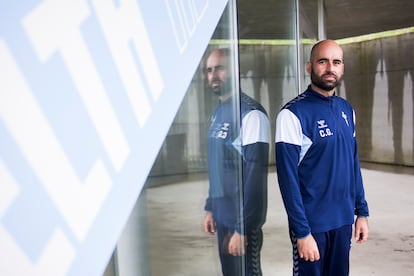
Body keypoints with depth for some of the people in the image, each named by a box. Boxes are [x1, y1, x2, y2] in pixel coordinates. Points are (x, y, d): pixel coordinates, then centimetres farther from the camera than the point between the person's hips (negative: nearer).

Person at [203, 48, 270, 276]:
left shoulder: (250, 114, -16)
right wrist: (210, 208, 15)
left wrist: (242, 228, -21)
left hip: (242, 219, -8)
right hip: (223, 215, 8)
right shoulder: (218, 113, 10)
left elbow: (255, 176, -20)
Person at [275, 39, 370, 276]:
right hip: (312, 222, -6)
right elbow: (288, 178, -16)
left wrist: (362, 211, 9)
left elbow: (354, 163, 12)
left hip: (344, 220, 6)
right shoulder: (293, 114, -14)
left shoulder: (347, 110, 6)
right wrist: (302, 231, -18)